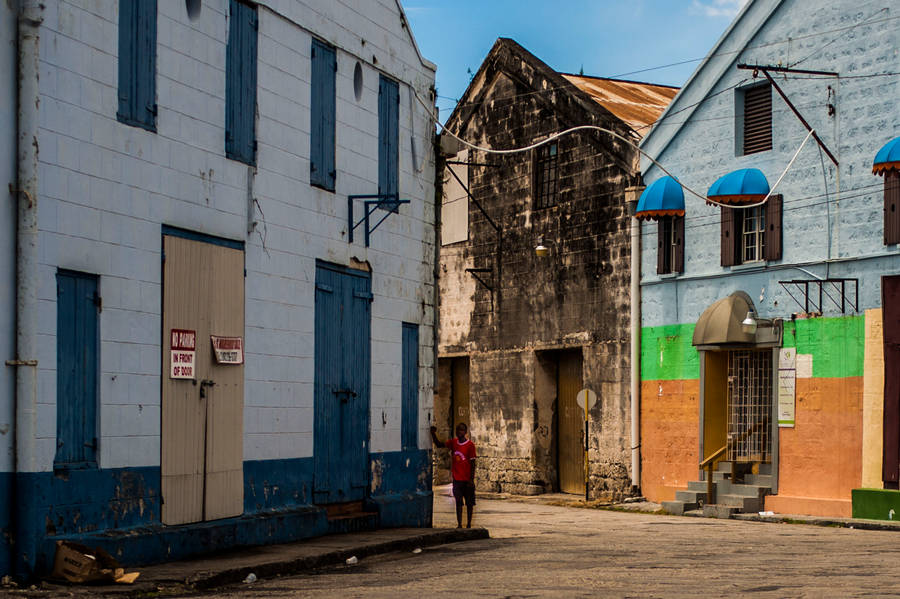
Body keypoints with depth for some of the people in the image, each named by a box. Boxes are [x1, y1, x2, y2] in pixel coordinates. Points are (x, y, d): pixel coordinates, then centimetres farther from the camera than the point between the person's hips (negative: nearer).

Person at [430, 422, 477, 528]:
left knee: (469, 502, 5)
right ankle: (459, 524, 4)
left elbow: (472, 463, -8)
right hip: (457, 479, 3)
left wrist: (471, 479, -12)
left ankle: (469, 524, 13)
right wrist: (433, 433, -17)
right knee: (458, 502, 2)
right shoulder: (453, 442, 5)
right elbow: (439, 444, 1)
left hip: (467, 479, -3)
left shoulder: (470, 445, -8)